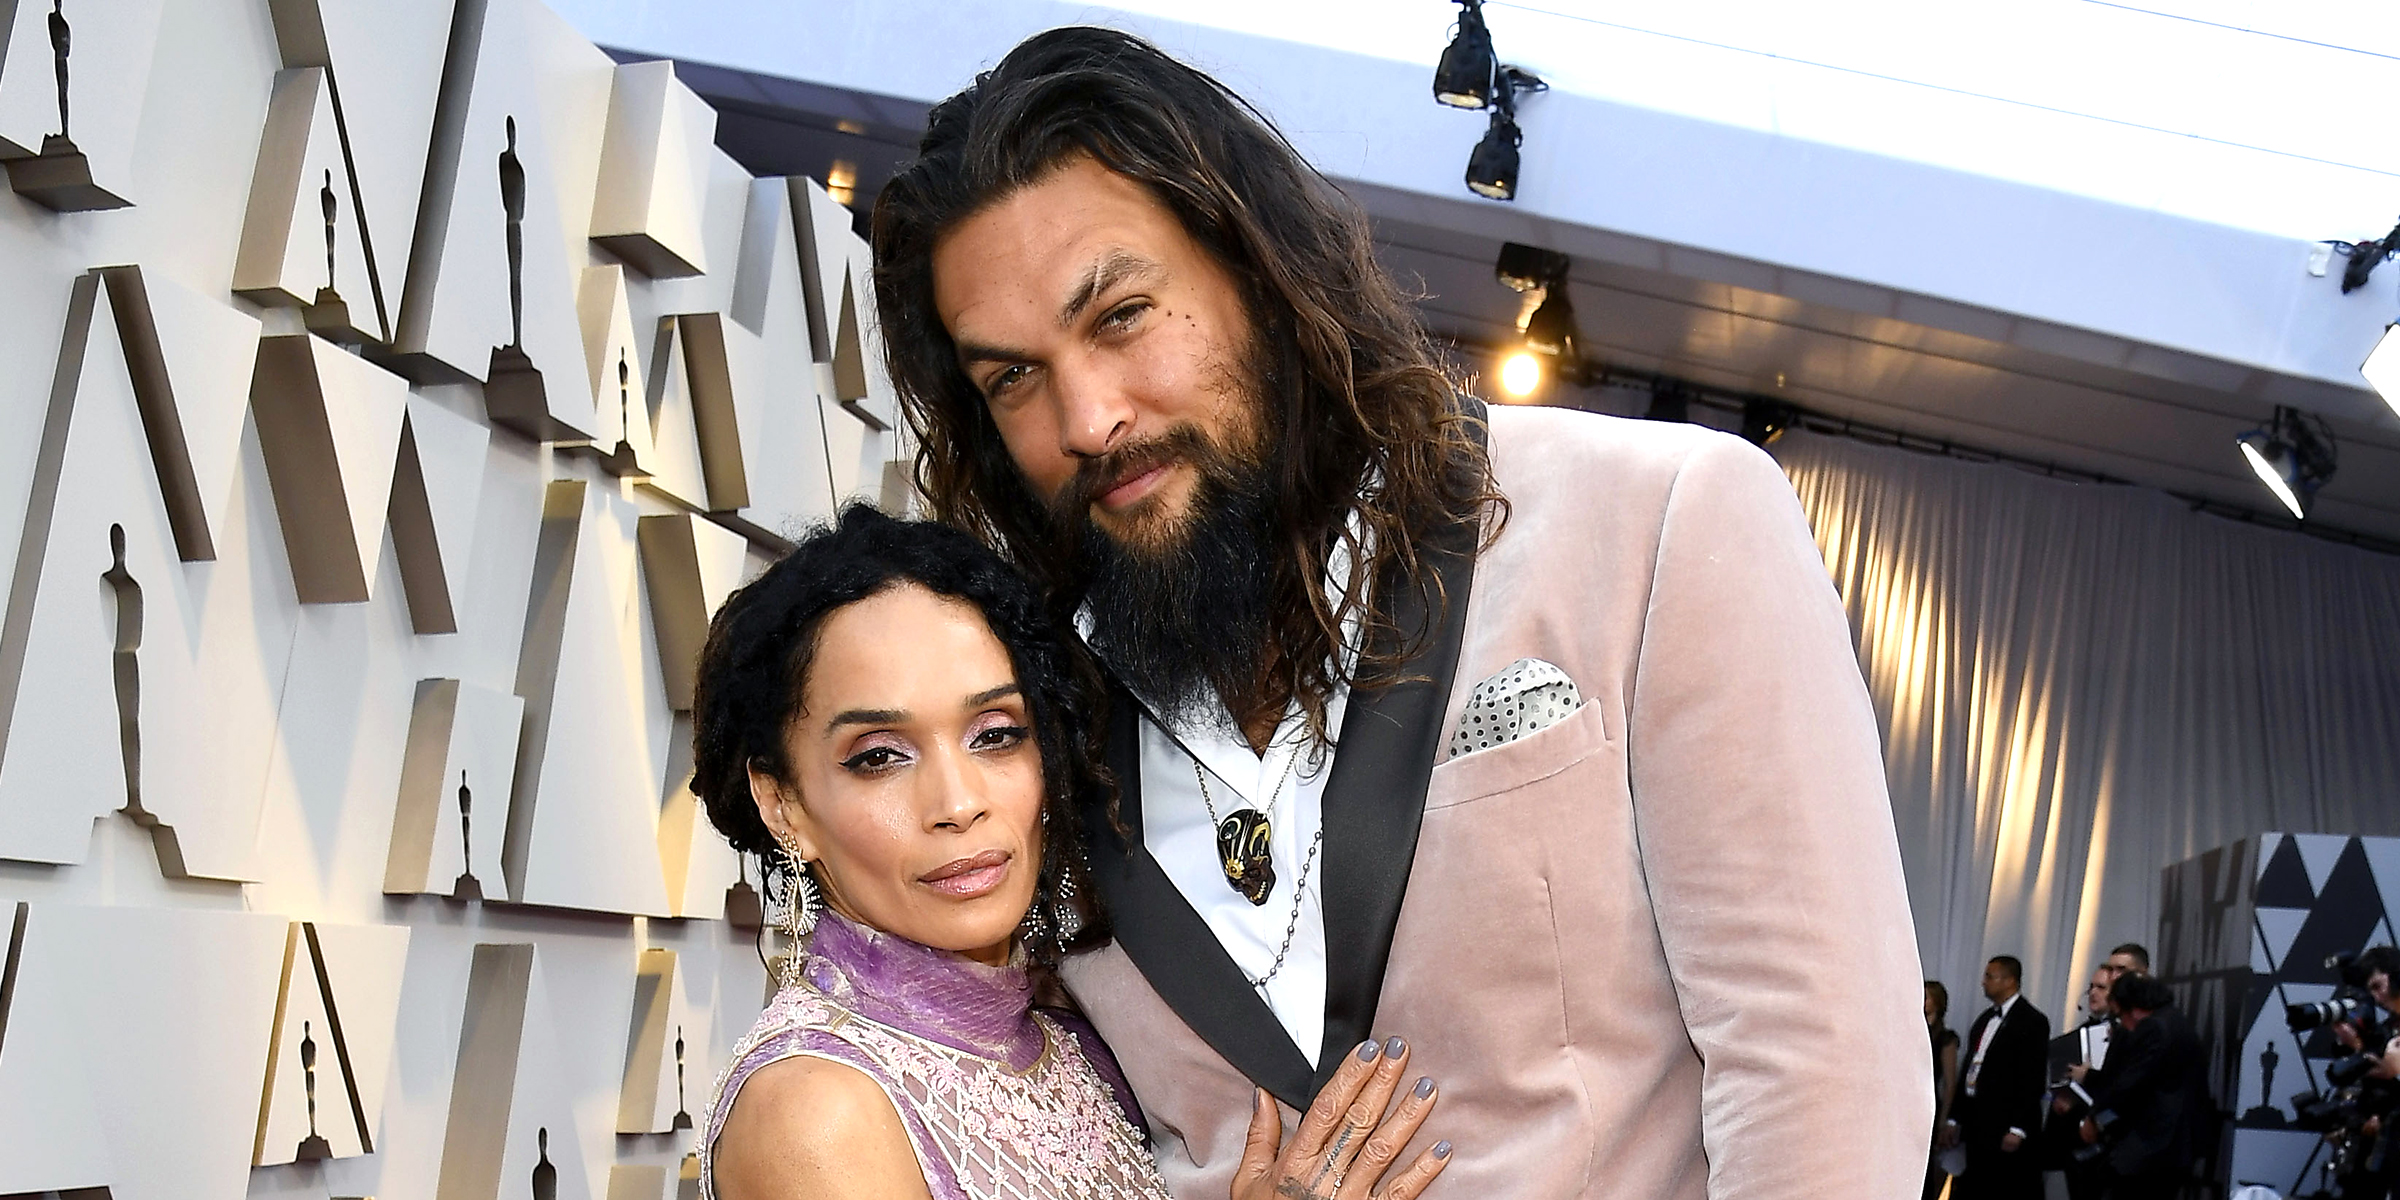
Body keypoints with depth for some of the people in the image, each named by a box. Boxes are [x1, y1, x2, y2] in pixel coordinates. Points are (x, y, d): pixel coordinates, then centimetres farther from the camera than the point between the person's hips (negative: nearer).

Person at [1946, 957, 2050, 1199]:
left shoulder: (2032, 1021, -7)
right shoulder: (1985, 1019, 17)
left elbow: (2035, 1079, -13)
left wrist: (2018, 1129, -18)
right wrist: (1955, 1117, 17)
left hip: (2005, 1129, -8)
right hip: (1976, 1124, 8)